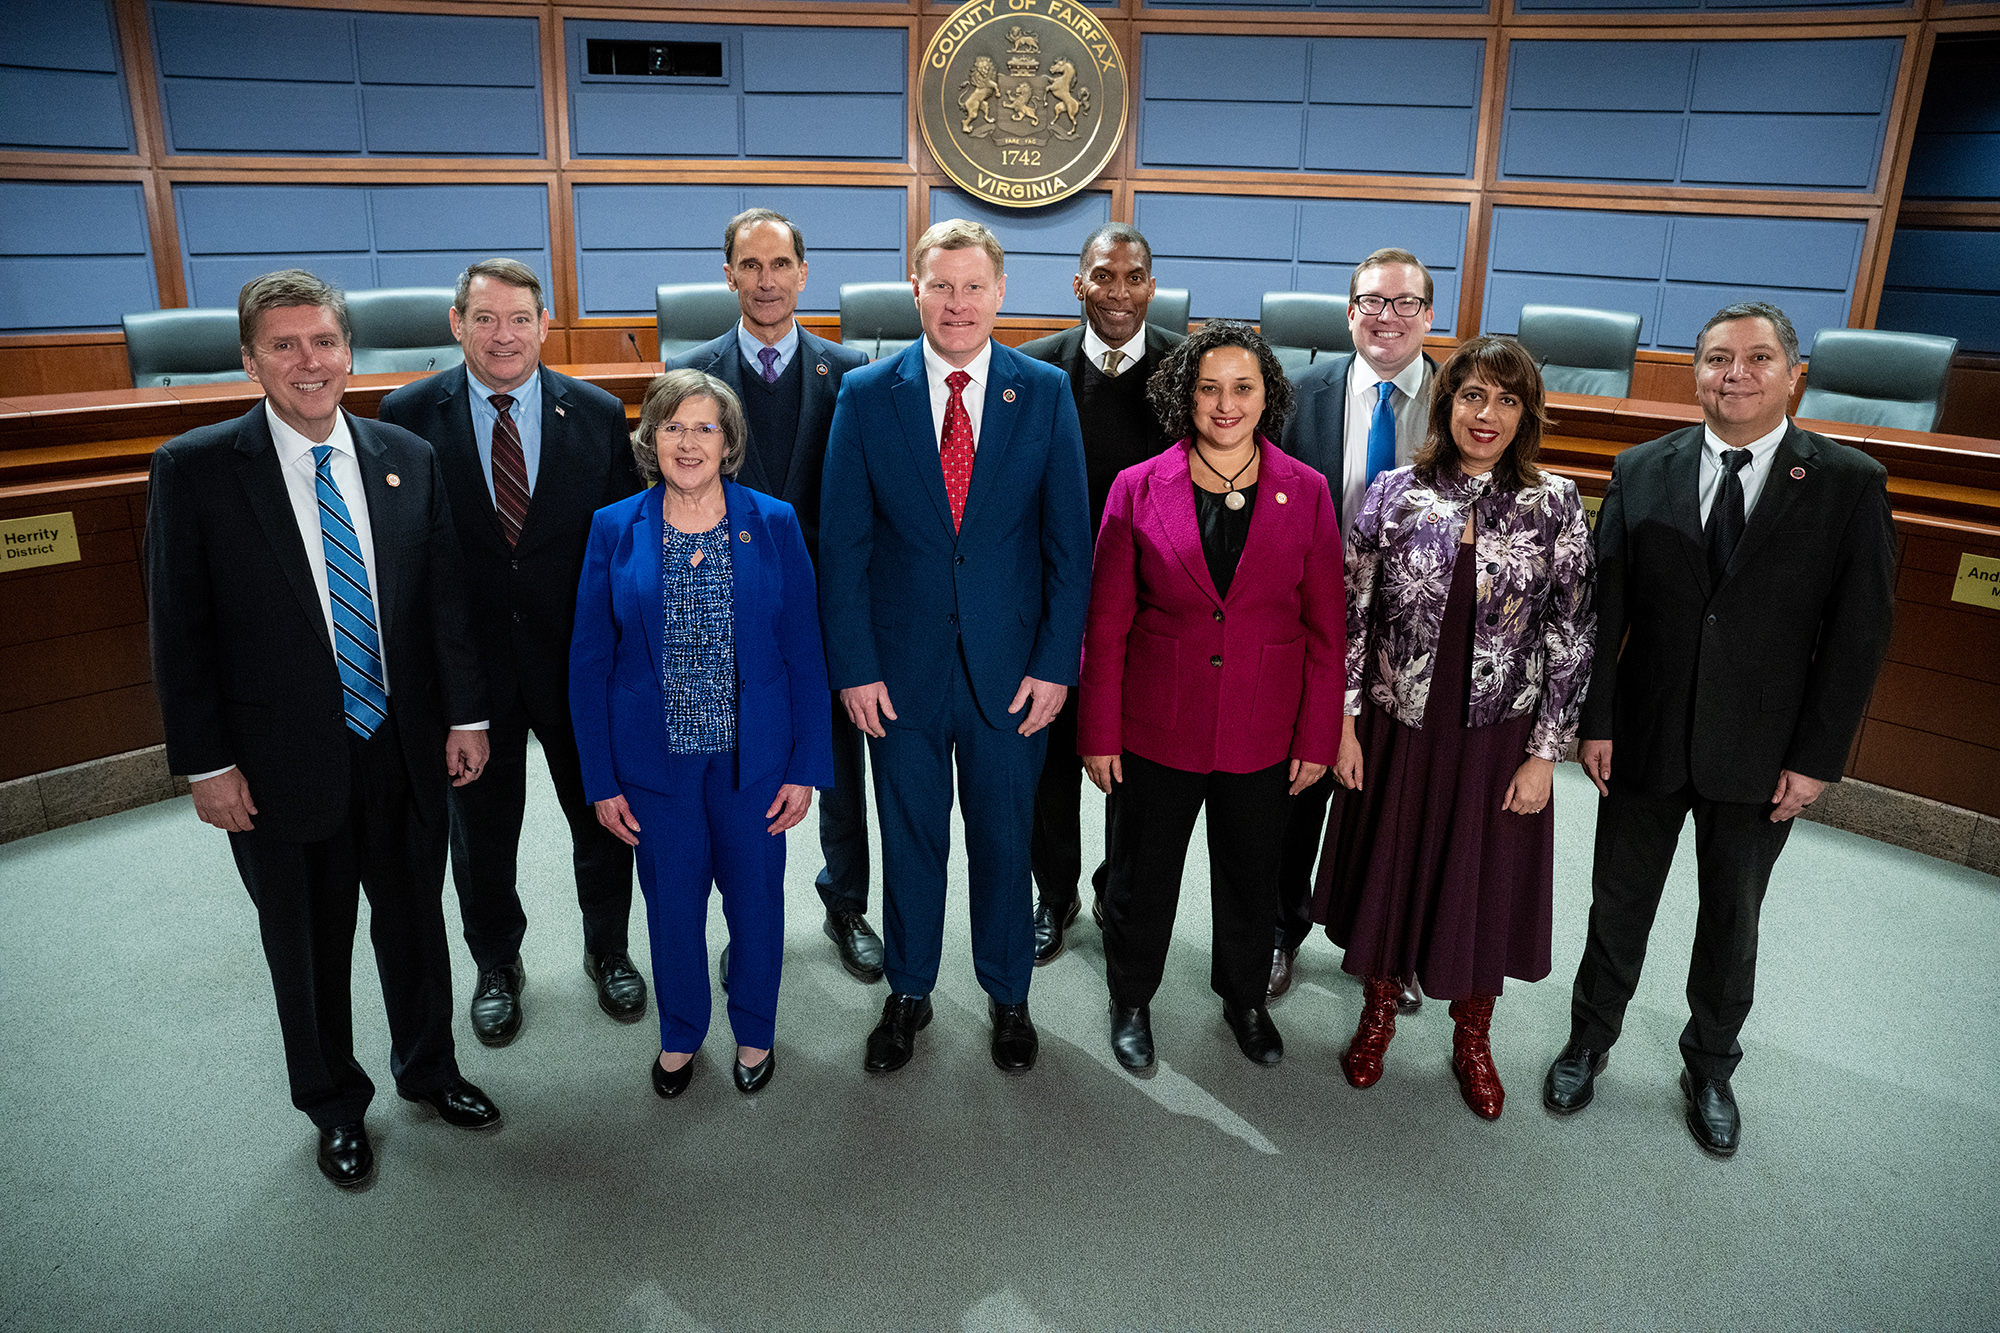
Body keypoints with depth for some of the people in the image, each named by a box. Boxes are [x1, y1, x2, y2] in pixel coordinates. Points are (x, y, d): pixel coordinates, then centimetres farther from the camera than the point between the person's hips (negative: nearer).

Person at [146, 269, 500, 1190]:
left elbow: (446, 596, 4)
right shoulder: (195, 469, -9)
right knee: (308, 950, 16)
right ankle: (335, 1105, 39)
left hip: (406, 750, 3)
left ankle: (427, 1068, 43)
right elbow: (181, 631, -8)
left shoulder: (409, 458, 0)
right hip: (282, 762, -2)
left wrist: (465, 715, 1)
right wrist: (205, 761, -9)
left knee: (415, 924, 19)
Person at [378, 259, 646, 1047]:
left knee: (602, 818, 15)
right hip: (467, 664, 0)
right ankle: (496, 966, 40)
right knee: (481, 829, 16)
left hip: (579, 661, 1)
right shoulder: (408, 416, -5)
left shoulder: (597, 415, -3)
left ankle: (608, 950, 40)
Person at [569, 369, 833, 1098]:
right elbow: (589, 661, 0)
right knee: (671, 901, 14)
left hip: (754, 755, 0)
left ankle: (754, 1032, 38)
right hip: (655, 757, 0)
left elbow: (805, 653, -3)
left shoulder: (774, 525, -4)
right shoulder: (614, 531, -3)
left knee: (756, 897, 13)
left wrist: (806, 765, -6)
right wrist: (600, 779, -2)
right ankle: (679, 1036, 39)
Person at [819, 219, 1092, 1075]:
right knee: (910, 841, 15)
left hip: (1010, 670, 0)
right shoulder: (866, 395, -3)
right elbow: (842, 545, -2)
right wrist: (853, 668, -7)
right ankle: (908, 994, 37)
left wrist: (1055, 663, -6)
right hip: (901, 669, 0)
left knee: (1004, 842, 15)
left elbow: (1069, 542, -2)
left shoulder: (1046, 393, -3)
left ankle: (1007, 995, 37)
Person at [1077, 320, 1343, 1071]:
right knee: (1142, 876, 16)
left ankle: (1244, 999, 47)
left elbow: (1325, 629, 0)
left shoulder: (1306, 493, -5)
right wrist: (1100, 734, -4)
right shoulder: (1138, 489, -8)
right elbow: (1106, 626, -4)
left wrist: (1318, 736, -1)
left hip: (1263, 736, 1)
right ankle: (1131, 1001, 42)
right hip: (1158, 730, -1)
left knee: (1251, 879, 20)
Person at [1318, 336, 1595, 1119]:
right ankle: (1378, 1015, 40)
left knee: (1483, 889, 14)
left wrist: (1546, 753, -6)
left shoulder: (1555, 506, -5)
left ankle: (1472, 1038, 39)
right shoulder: (1394, 494, -4)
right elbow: (1351, 615, -1)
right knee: (1387, 874, 15)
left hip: (1498, 740, 0)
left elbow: (1570, 639, -4)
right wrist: (1344, 722, -3)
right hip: (1399, 730, 0)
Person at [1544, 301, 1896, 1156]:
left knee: (1731, 921, 16)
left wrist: (1816, 759, -9)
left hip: (1762, 756, 0)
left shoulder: (1850, 484, -5)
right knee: (1619, 903, 15)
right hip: (1644, 740, 1)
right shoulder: (1641, 472, -1)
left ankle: (1710, 1068, 38)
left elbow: (1859, 631, -6)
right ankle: (1589, 1041, 36)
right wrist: (1596, 721, -5)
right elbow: (1603, 606, -2)